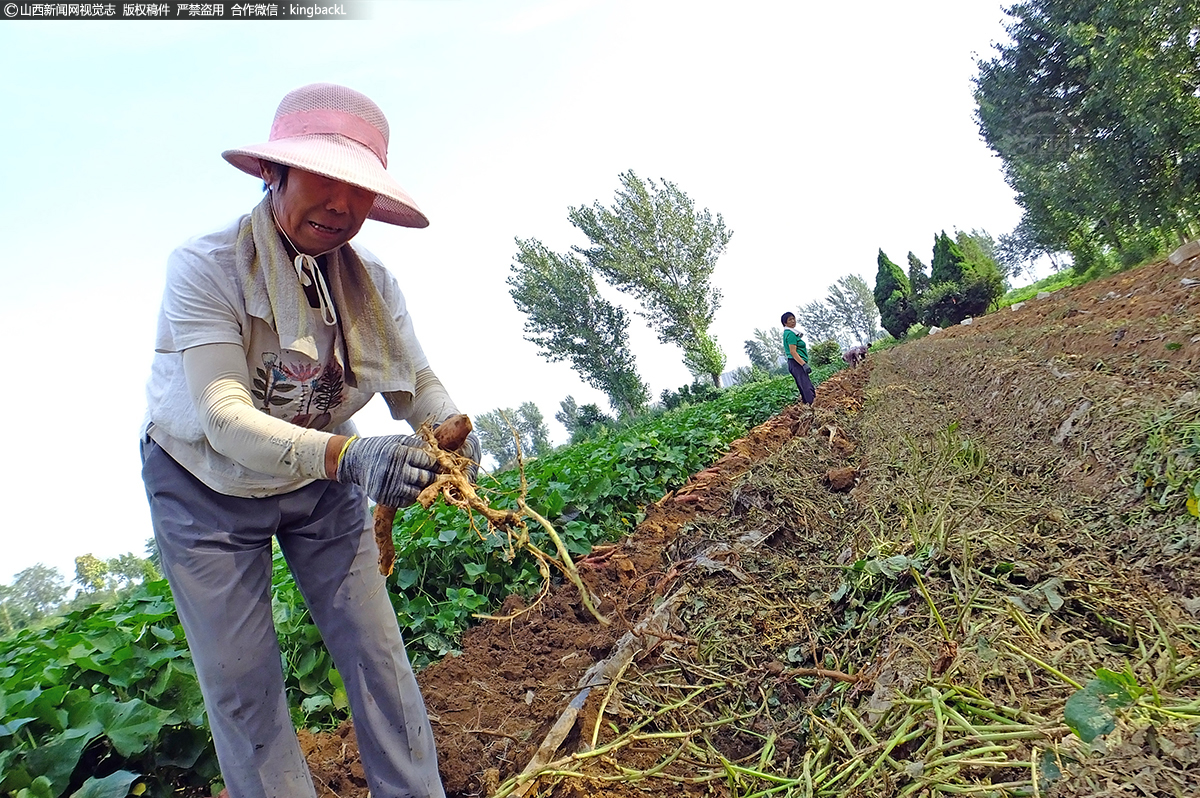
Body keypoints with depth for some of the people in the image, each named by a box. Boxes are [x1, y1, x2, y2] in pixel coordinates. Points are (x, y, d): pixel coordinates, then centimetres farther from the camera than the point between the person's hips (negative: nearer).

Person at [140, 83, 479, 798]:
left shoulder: (372, 283, -11)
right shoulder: (206, 268, -25)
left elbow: (419, 383, -9)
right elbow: (225, 418, -34)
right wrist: (349, 455, -50)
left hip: (320, 484, 3)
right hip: (209, 489, -3)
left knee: (377, 651, 1)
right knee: (241, 683, 1)